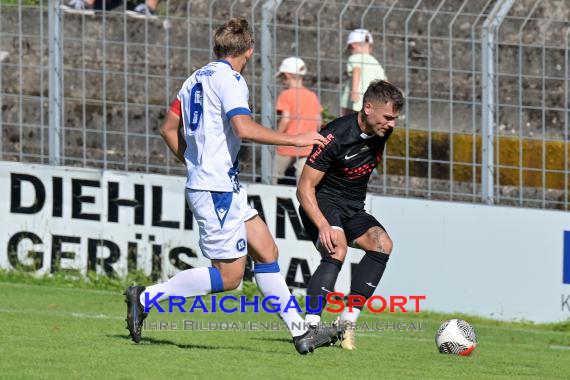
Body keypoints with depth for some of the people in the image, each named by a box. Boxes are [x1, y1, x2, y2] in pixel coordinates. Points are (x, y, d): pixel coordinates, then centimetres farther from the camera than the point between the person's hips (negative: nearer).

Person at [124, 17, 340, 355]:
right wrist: (296, 139, -21)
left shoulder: (197, 78, 13)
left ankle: (301, 332, 10)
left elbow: (169, 129, 18)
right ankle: (146, 296, -3)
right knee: (229, 276, -7)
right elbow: (244, 127, -28)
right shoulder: (230, 79, -14)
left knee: (267, 252, 10)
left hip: (225, 188, 10)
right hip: (216, 190, -10)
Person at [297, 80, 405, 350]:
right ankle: (310, 326, -33)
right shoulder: (335, 137, -24)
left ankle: (348, 320, -17)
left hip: (352, 209, 7)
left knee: (381, 243, -19)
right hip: (322, 204, -7)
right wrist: (323, 226, -34)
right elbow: (304, 188, -22)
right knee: (337, 250, -32)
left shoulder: (382, 131, -2)